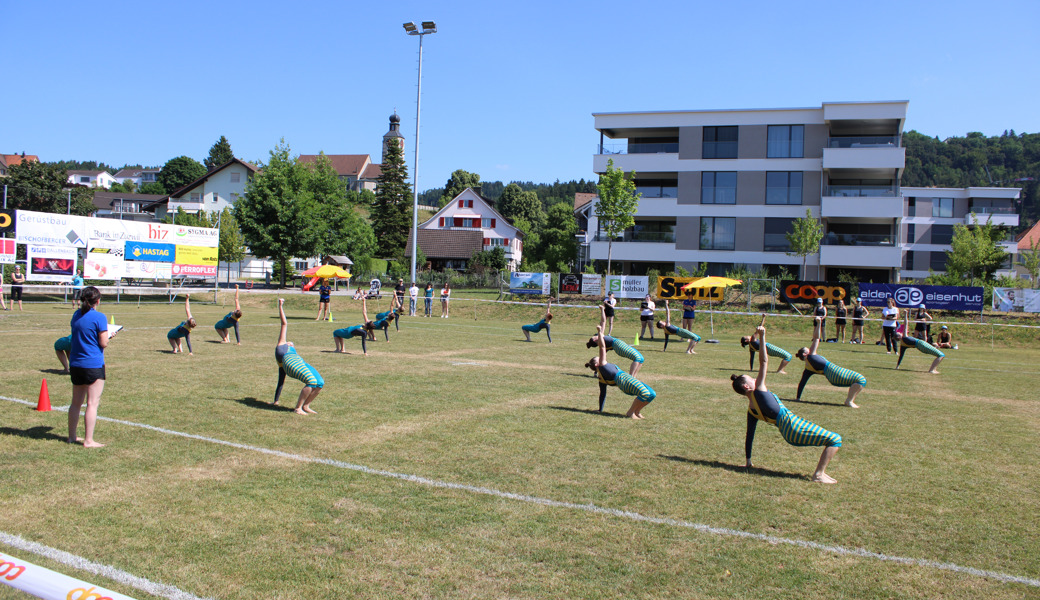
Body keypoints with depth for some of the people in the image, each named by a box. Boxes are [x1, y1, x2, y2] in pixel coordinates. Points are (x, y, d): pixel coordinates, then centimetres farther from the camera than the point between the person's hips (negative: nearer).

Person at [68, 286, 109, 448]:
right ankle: (88, 440, -2)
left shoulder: (76, 315, 9)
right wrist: (107, 335, 6)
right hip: (94, 365, -7)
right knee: (92, 403, -2)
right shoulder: (99, 317, -12)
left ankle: (72, 436, 26)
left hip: (75, 364, 7)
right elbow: (103, 343, -12)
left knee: (76, 402, 17)